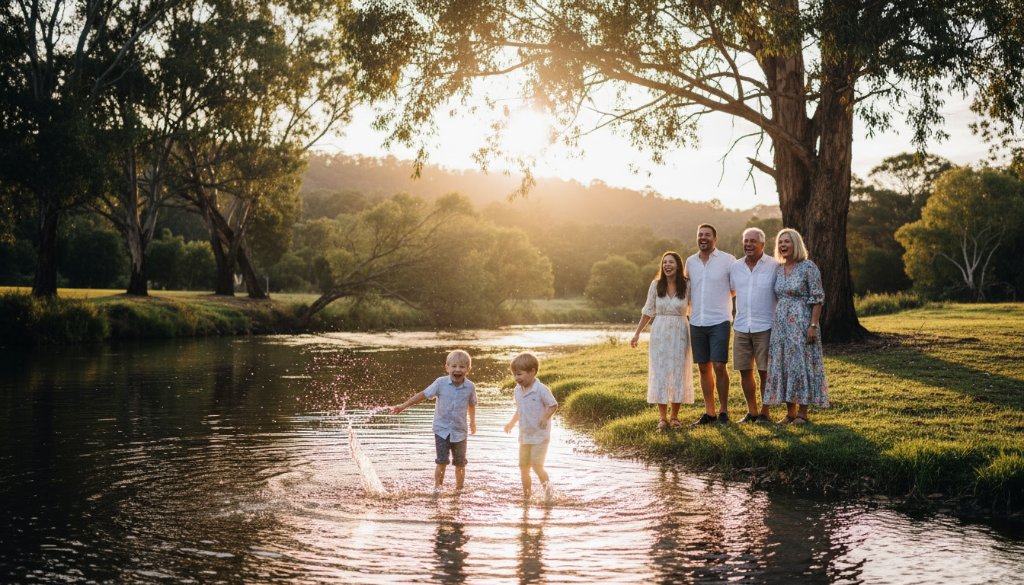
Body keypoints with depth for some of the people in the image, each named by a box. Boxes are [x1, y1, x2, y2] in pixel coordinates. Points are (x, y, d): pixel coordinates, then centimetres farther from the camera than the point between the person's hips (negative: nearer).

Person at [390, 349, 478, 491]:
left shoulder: (470, 387, -6)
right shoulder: (441, 383, -11)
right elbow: (423, 395, -5)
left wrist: (472, 422, 26)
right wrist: (403, 406, -7)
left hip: (459, 431, 1)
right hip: (442, 429, -1)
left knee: (460, 463, 9)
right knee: (442, 462, -8)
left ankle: (459, 490, 25)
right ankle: (437, 488, 7)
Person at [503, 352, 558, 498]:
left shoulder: (541, 389, -17)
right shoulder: (518, 390, 4)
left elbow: (553, 405, -12)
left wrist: (545, 418, -26)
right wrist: (512, 423, 15)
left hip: (540, 436, -7)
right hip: (524, 436, 7)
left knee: (537, 466, -11)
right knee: (523, 467, 10)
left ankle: (548, 491, 6)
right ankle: (526, 495, 22)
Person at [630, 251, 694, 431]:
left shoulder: (687, 286, -3)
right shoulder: (655, 285, 1)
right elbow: (648, 311, 9)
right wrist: (637, 333, 9)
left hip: (680, 334, -1)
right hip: (659, 333, 1)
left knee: (678, 374, 3)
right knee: (659, 374, -1)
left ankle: (674, 417, 13)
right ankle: (663, 417, 3)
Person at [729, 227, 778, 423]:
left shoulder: (773, 266, -4)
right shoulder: (735, 267, 8)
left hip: (765, 328, -4)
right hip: (741, 327, 4)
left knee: (765, 371, 1)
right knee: (745, 371, 7)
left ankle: (765, 412, 13)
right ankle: (752, 411, 19)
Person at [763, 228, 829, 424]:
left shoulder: (808, 267, -8)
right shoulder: (778, 269, 11)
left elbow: (817, 299, -11)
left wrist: (813, 326, -17)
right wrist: (775, 323, 10)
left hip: (802, 323, -6)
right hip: (781, 325, 7)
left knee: (801, 365, -3)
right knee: (782, 366, 7)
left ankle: (802, 413, 5)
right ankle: (790, 413, 15)